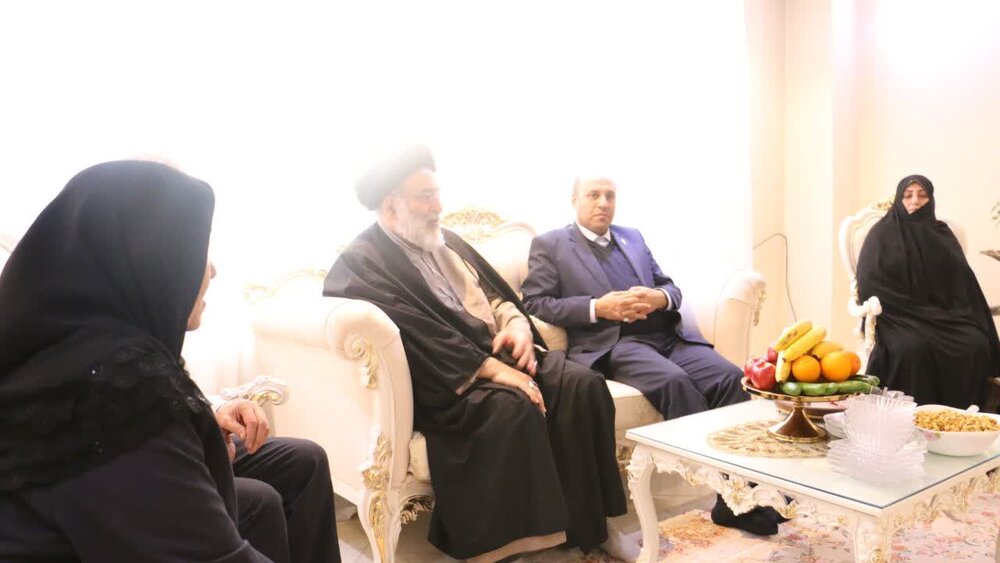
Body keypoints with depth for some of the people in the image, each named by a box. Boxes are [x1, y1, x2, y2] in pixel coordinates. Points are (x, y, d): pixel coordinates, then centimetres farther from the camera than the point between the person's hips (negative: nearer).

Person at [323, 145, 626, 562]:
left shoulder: (445, 241, 19)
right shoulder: (362, 264, -9)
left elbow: (492, 290, 19)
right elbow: (421, 337, -20)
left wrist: (516, 322, -4)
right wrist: (492, 370, -25)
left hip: (500, 352, 8)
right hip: (446, 380, -8)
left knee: (582, 384, -13)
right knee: (512, 404, -35)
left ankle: (588, 516, -4)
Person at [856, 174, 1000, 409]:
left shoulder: (942, 234, 15)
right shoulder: (883, 234, 2)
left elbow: (963, 282, 11)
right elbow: (869, 283, -8)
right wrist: (913, 313, -14)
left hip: (943, 315, 4)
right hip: (899, 315, -4)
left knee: (976, 344, -25)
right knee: (913, 347, -35)